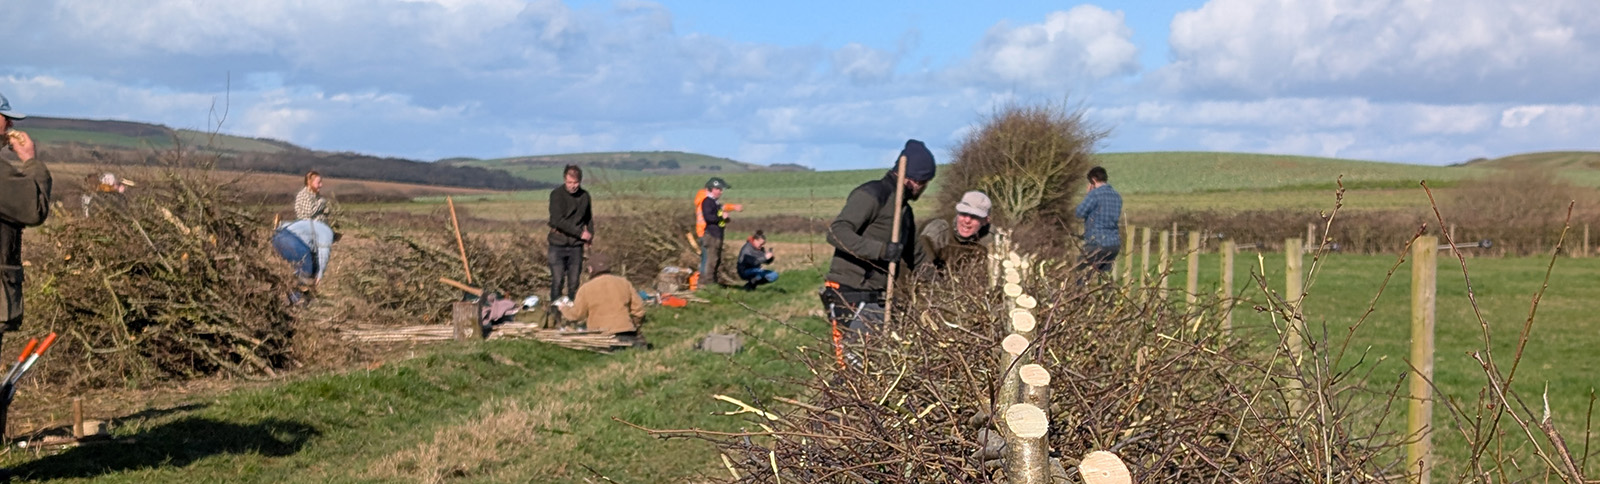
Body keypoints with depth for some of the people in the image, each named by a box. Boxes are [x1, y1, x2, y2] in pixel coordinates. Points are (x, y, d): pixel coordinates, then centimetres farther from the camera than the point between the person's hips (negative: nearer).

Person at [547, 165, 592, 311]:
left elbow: (589, 217, 22)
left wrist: (590, 235, 4)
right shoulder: (557, 194, -6)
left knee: (574, 282, 4)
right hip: (558, 244, -3)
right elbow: (558, 220, -15)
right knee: (557, 281, -4)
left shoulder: (584, 196, 7)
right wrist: (580, 232, -14)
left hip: (576, 245, 3)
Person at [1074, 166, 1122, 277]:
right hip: (1115, 243, 7)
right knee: (1104, 274, 14)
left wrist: (1087, 195, 6)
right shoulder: (1116, 196, 11)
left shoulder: (1095, 194, -12)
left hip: (1097, 244, -7)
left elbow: (1080, 213, -7)